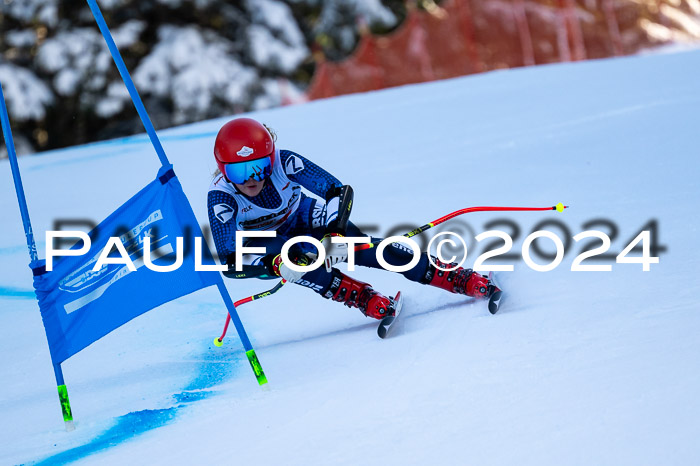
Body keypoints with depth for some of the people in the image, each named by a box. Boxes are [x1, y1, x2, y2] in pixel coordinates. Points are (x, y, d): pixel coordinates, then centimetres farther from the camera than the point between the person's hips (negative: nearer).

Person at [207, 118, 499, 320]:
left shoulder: (283, 162, -29)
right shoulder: (221, 196, -31)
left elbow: (337, 191, -24)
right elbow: (230, 261, -33)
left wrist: (334, 233, -41)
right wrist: (276, 264, -49)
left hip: (305, 221, 0)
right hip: (264, 245, 0)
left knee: (366, 248, -21)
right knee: (290, 262, -36)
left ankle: (473, 283, -21)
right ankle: (370, 302, -33)